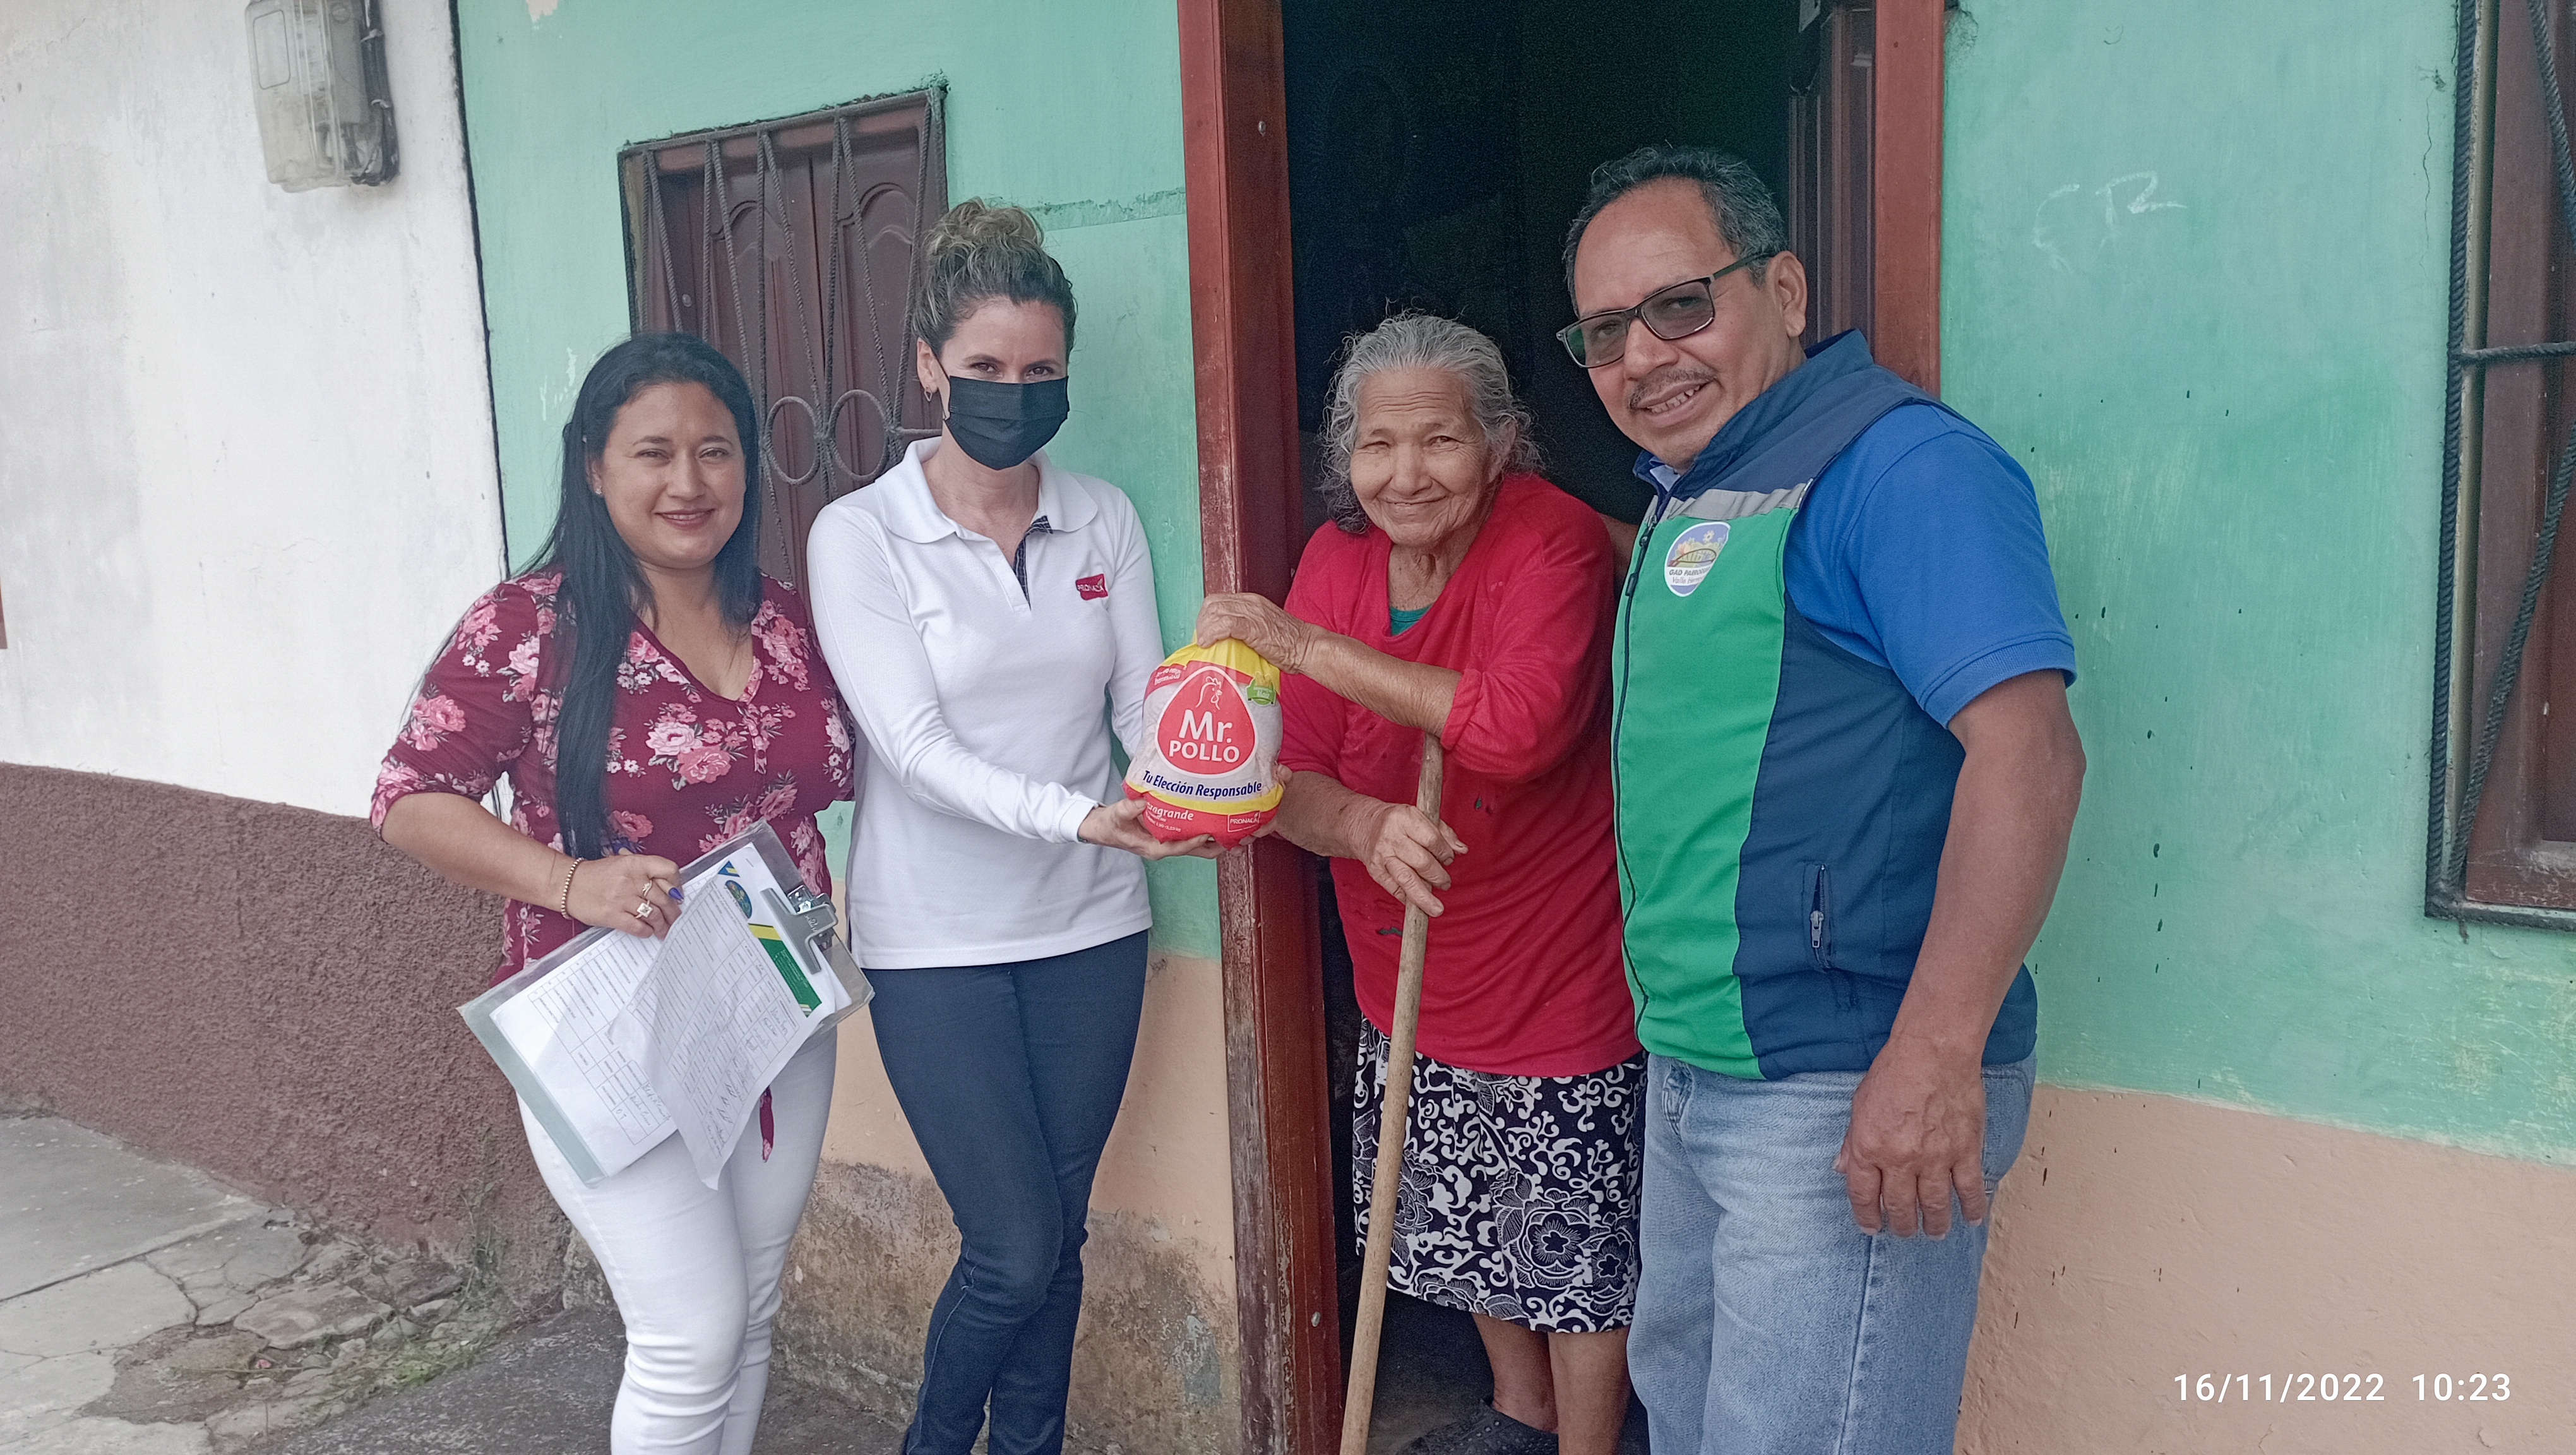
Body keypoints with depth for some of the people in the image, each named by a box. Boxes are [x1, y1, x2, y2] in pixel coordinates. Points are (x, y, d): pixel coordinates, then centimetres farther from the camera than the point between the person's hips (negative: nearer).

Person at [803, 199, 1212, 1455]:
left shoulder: (1104, 520, 4)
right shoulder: (861, 536, -9)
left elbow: (1142, 704, 0)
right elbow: (918, 749, -18)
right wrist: (1078, 817, -32)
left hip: (1088, 929, 4)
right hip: (937, 940, -4)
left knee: (1055, 1237, 14)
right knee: (1015, 1250, -1)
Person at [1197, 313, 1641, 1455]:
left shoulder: (1553, 540, -21)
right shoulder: (1336, 558, -3)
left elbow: (1519, 727, -38)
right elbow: (1288, 782, -5)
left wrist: (1309, 645, -32)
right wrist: (1368, 825, -29)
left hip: (1560, 985, -6)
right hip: (1407, 988, 7)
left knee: (1576, 1255, 9)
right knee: (1459, 1224, 24)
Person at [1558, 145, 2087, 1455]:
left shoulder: (1897, 464, -15)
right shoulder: (1683, 498, 14)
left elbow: (2026, 749, -25)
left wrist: (1935, 1054, -29)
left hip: (1845, 1100, -9)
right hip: (1693, 1074, 10)